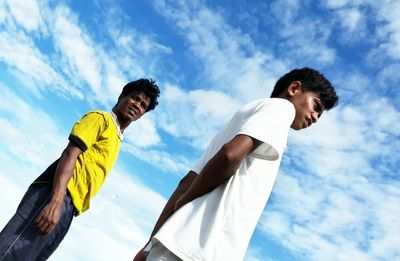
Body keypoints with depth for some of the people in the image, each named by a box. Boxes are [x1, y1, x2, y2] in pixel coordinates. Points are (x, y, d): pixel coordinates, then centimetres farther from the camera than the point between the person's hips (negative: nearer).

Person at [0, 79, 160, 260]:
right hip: (56, 195, -7)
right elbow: (70, 153, -10)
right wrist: (56, 201, -23)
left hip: (68, 206, 7)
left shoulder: (117, 140, 28)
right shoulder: (101, 119, 5)